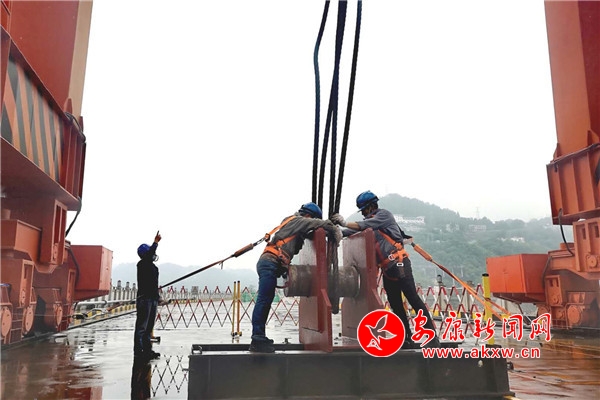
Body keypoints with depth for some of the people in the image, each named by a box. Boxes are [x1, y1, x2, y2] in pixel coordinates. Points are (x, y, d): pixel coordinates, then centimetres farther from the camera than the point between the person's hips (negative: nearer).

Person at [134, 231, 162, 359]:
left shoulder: (153, 266, 18)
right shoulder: (142, 264, -7)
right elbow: (149, 254, -29)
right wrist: (156, 242, -33)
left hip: (153, 298, 9)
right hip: (144, 298, -9)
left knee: (149, 326, 12)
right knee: (141, 326, -6)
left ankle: (147, 350, 18)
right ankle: (138, 350, -2)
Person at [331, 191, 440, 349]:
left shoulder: (384, 214, -3)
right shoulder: (370, 221, 21)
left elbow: (364, 225, -16)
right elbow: (352, 232, 18)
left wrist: (345, 223, -18)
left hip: (399, 263, -9)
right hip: (387, 269, 9)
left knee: (413, 298, -12)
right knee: (396, 305, 7)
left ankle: (432, 336, -10)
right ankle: (407, 339, 12)